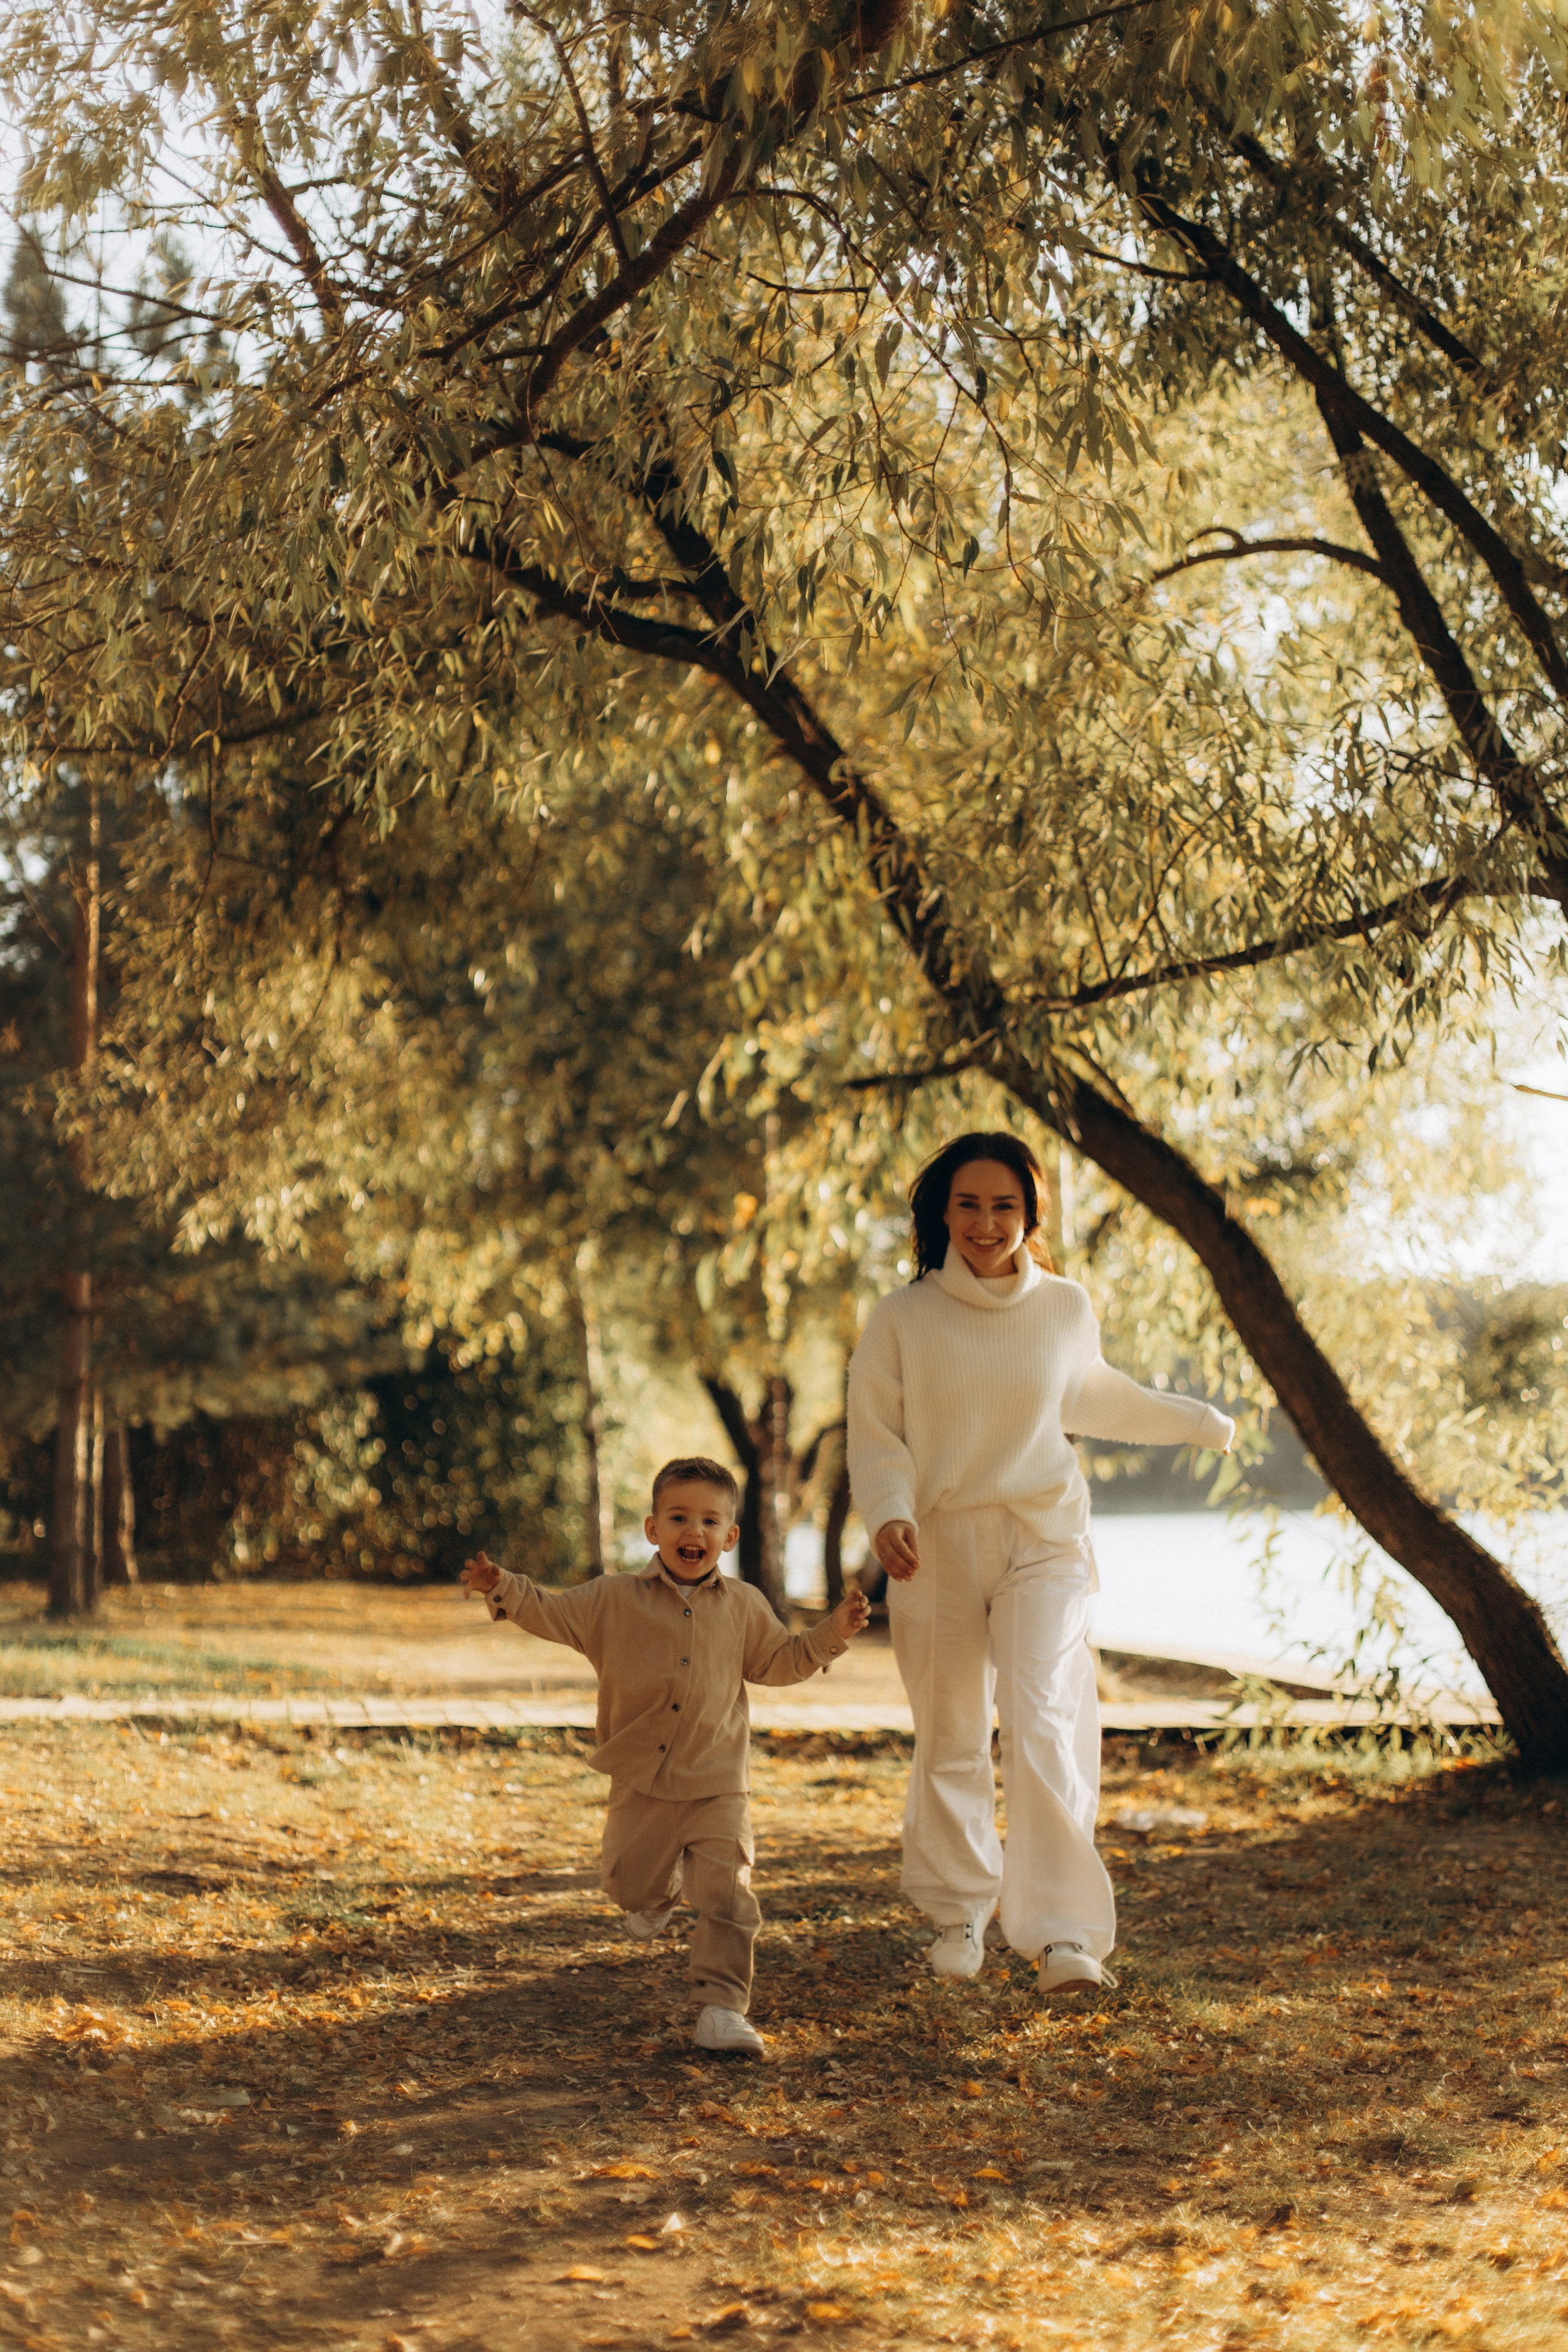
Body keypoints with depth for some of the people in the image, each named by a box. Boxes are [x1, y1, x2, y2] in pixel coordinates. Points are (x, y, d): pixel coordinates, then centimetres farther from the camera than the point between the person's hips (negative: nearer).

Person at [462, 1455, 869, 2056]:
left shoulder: (744, 1608, 4)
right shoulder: (614, 1601, -1)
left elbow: (777, 1662, 16)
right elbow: (553, 1614, 1)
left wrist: (832, 1633, 4)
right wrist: (504, 1589, -14)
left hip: (717, 1787, -1)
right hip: (641, 1785, 1)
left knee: (727, 1896, -12)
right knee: (629, 1887, 14)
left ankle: (722, 2009, -7)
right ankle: (660, 1889, 51)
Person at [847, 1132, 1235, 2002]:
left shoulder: (1066, 1308, 3)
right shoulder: (903, 1319, -4)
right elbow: (875, 1435, -1)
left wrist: (1198, 1421, 34)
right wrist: (888, 1515, -20)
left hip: (1043, 1541, 0)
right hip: (938, 1547, 0)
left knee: (1046, 1726, -16)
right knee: (951, 1740, 9)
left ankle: (1066, 1934, -18)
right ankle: (959, 1912, 30)